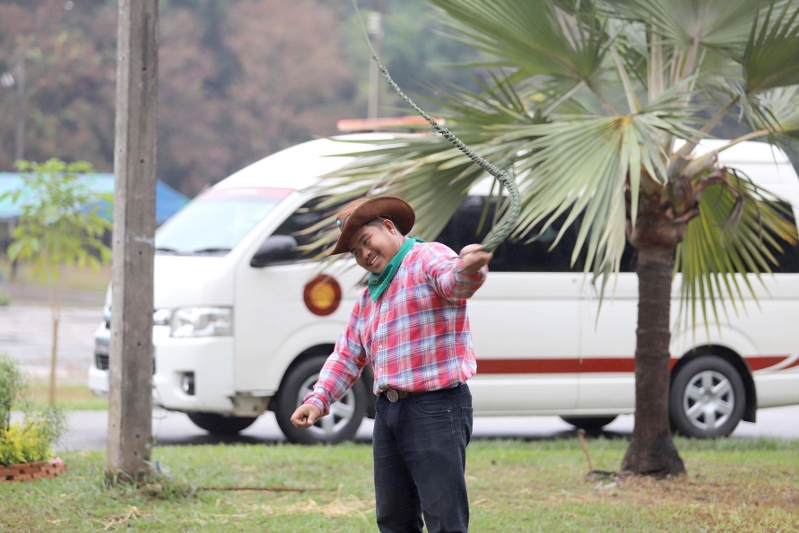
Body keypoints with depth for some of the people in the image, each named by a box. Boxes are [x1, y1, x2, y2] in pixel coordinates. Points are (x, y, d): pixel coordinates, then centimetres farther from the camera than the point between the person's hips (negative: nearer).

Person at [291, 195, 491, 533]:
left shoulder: (428, 258, -5)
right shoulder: (368, 298, 22)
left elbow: (453, 280, -28)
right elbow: (348, 355, 24)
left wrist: (468, 268, -53)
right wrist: (319, 400, 8)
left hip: (436, 407, -9)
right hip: (388, 410, 9)